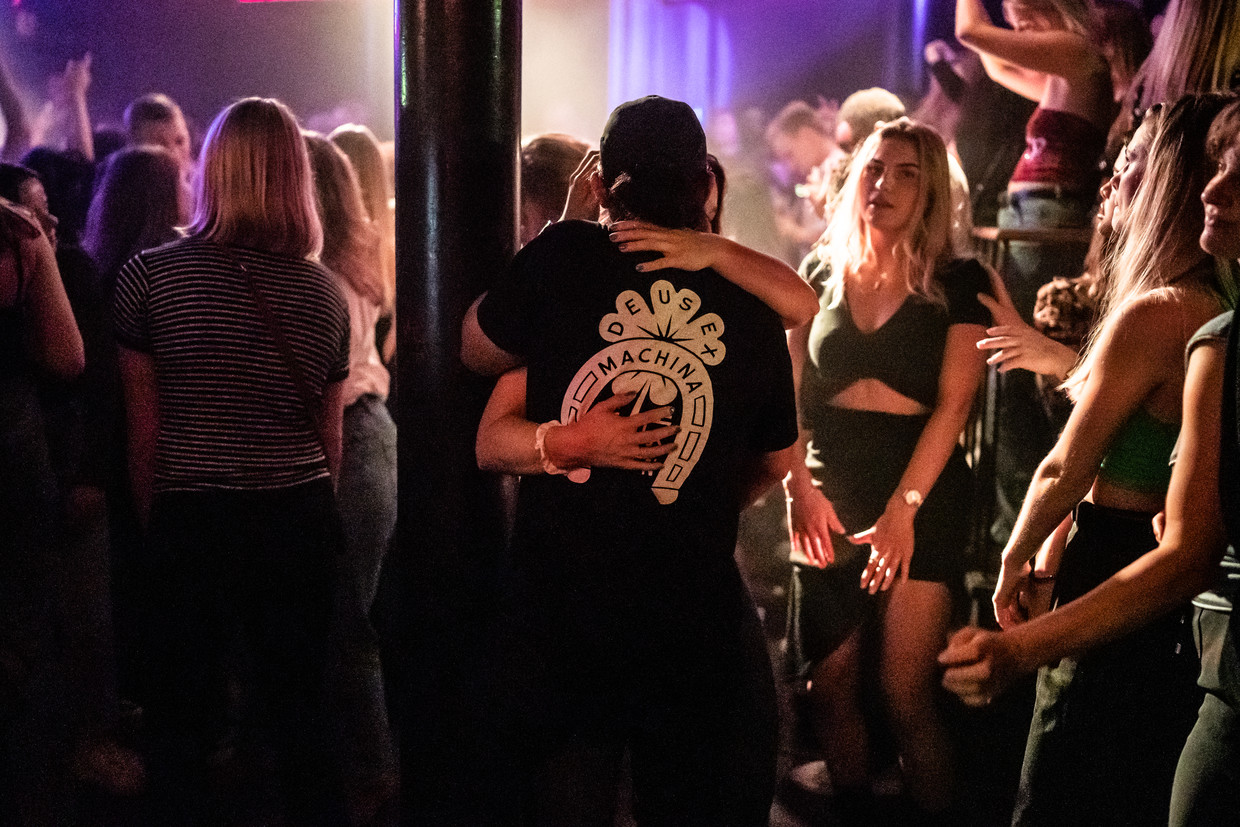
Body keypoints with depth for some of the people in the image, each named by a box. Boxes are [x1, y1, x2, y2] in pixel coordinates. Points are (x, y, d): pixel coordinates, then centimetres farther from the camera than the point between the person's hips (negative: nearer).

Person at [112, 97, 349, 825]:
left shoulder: (150, 276, -7)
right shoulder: (324, 292, -1)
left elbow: (144, 429, -4)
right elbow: (330, 439, 6)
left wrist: (153, 522, 9)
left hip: (190, 520, -2)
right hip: (298, 520, 2)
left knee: (184, 718, 11)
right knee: (301, 711, 12)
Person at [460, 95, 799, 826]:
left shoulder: (564, 258, -7)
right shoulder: (750, 305, 1)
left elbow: (472, 349, 9)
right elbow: (775, 459, 14)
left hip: (559, 607, -1)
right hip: (695, 618, 2)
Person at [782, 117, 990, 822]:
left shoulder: (960, 282, 1)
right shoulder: (823, 272, 10)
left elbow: (952, 406, -5)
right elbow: (789, 392, 8)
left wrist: (903, 507, -14)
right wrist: (800, 487, -6)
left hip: (923, 493, -3)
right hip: (829, 492, 3)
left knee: (908, 695, -6)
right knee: (831, 684, 4)